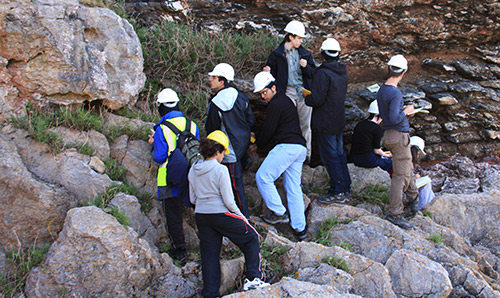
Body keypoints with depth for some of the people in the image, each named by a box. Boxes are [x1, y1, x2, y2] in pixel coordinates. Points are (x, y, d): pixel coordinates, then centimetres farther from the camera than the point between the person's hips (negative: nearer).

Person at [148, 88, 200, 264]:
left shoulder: (162, 129, -12)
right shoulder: (192, 125, 3)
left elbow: (159, 157, -11)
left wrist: (154, 144, 7)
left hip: (170, 181, -4)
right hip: (190, 178, 4)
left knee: (172, 215, 7)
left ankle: (180, 250, 11)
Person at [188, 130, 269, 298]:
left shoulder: (193, 171, 4)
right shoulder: (220, 170, -15)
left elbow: (192, 199, 11)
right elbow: (228, 201, -14)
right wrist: (240, 216, 0)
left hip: (201, 216, 6)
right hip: (221, 215, -6)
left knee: (209, 253, 13)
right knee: (251, 238, 13)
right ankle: (253, 279, 10)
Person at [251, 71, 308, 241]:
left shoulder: (276, 104, -7)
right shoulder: (285, 100, 25)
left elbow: (268, 131, -5)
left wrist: (257, 144, 11)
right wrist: (257, 136, 27)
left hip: (286, 146, -10)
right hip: (300, 148, 10)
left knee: (263, 177, -7)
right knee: (294, 188, 8)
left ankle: (279, 213, -4)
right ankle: (300, 229, 7)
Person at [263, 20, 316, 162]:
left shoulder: (305, 54, 12)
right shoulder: (277, 54, 3)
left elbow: (313, 74, 12)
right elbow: (272, 74, 7)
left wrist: (306, 67, -8)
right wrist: (268, 73, -16)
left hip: (304, 91, 3)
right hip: (287, 92, -3)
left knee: (305, 124, 5)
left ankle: (306, 153, 15)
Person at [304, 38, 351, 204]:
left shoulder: (323, 73, -20)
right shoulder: (342, 72, 8)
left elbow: (317, 99, -22)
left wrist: (307, 98, 0)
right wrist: (312, 95, 19)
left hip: (325, 124, -9)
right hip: (339, 120, 9)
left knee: (330, 156, -2)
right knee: (339, 153, 15)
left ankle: (338, 193, 3)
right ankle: (345, 189, 23)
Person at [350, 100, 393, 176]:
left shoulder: (359, 124, 9)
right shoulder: (377, 128, -11)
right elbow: (376, 150, -7)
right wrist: (386, 155, 14)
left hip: (354, 159, 7)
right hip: (368, 160, -7)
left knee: (380, 156, 32)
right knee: (389, 161, 21)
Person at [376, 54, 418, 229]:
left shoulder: (381, 90, 8)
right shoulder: (395, 93, -21)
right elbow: (394, 118, -27)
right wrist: (406, 111, -11)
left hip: (389, 135, 10)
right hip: (398, 136, -10)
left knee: (408, 169, 25)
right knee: (400, 174, -5)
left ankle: (412, 197, 42)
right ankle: (394, 213, -2)